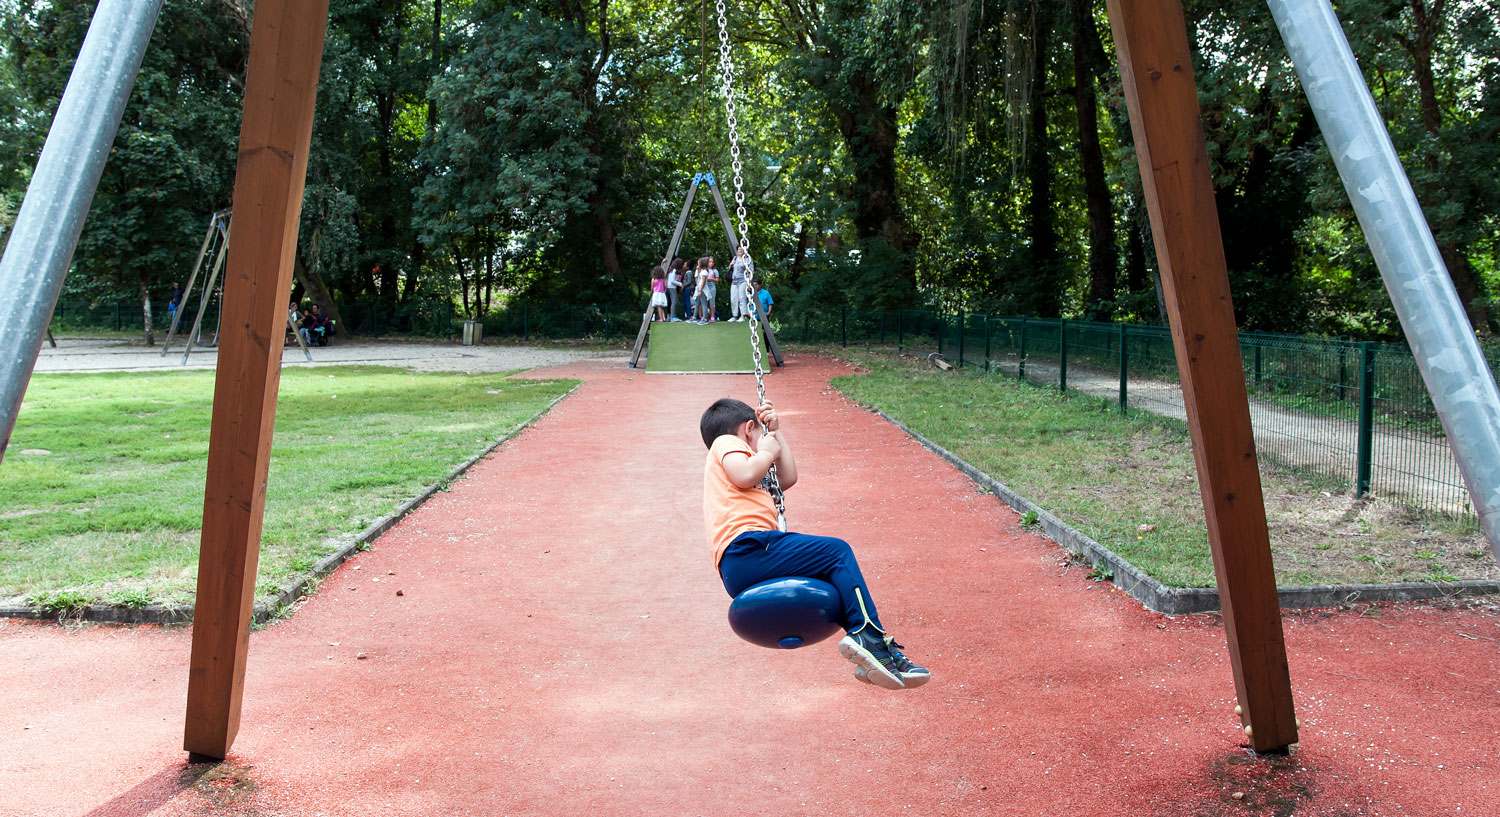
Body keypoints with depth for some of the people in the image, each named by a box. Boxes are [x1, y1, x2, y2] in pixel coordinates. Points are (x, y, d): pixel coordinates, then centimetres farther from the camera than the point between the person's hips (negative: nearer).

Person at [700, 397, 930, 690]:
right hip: (747, 547, -10)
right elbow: (745, 475, -14)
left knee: (838, 573, 12)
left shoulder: (728, 456, 37)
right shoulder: (726, 441, 9)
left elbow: (787, 478, 37)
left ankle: (873, 657, 1)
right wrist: (768, 451, 5)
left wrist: (776, 431, 37)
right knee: (837, 551, -13)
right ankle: (868, 635, -23)